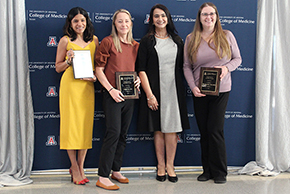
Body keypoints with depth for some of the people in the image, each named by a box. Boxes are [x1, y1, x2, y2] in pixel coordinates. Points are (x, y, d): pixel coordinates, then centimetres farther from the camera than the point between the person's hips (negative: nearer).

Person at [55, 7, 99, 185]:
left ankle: (80, 167, 13)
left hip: (88, 86, 3)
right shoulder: (65, 41, 3)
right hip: (70, 85, -3)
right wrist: (69, 60, -12)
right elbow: (58, 67, 6)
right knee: (71, 124, -2)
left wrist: (96, 76, -2)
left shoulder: (94, 40, 11)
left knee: (87, 124, 2)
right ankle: (74, 167, 10)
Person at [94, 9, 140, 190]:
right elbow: (99, 70, -6)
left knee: (123, 134, 11)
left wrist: (138, 79, 0)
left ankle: (116, 171, 24)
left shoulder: (136, 45, 12)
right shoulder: (108, 42, -3)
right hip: (113, 94, -6)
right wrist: (111, 89, -16)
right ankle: (103, 177, -6)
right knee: (113, 133, -11)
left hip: (130, 95, 6)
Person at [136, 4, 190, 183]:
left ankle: (170, 165, 10)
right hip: (155, 89, -2)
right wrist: (149, 94, -10)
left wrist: (181, 90, 6)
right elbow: (141, 69, -3)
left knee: (172, 128, 0)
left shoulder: (177, 40, 12)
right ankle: (161, 165, 14)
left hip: (174, 90, 2)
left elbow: (182, 67, 14)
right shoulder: (147, 41, 3)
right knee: (158, 129, 3)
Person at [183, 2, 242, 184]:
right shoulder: (191, 39, 5)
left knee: (215, 130, -7)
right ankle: (207, 170, 18)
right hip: (199, 92, 2)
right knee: (204, 131, 7)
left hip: (221, 90, -2)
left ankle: (220, 172, 7)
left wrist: (226, 67, -13)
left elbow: (237, 58, 8)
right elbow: (187, 66, 4)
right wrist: (193, 87, -9)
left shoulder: (227, 36, 3)